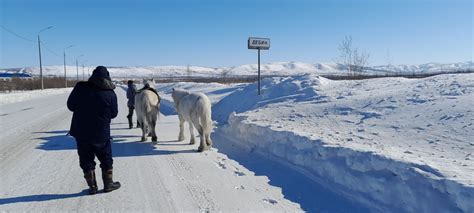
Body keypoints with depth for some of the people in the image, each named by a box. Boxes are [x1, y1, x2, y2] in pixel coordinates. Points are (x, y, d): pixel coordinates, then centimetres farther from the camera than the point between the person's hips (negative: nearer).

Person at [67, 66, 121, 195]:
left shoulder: (80, 88, -9)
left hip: (81, 132, 1)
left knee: (86, 160, 12)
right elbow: (113, 114, -1)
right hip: (102, 134, -1)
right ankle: (108, 183, 23)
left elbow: (70, 105, 1)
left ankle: (92, 186, 16)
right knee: (106, 160, 16)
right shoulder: (110, 94, -11)